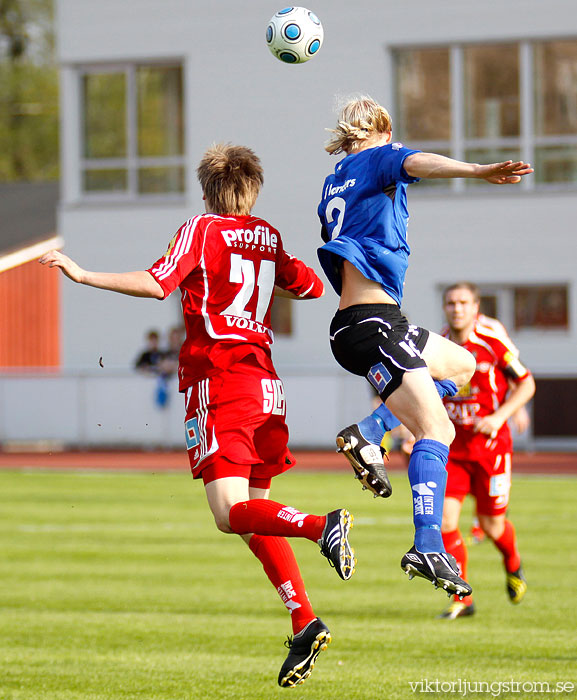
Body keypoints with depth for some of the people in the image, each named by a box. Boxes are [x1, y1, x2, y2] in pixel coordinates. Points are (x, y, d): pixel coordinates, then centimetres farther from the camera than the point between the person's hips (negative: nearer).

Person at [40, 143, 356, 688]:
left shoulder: (202, 230, -1)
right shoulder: (268, 236, 15)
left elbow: (156, 284, -14)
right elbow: (311, 287, 27)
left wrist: (83, 275, -10)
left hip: (218, 381, -6)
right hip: (266, 386, 6)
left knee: (232, 513, -12)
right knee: (254, 512, 11)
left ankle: (321, 525, -37)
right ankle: (303, 622, 1)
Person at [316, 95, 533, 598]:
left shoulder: (333, 183, 22)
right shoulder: (381, 159, -1)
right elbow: (418, 163, -24)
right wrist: (480, 171, -41)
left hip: (350, 326, 9)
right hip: (375, 320, -9)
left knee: (461, 363, 25)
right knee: (436, 428, -16)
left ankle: (369, 434, 8)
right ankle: (428, 549, -31)